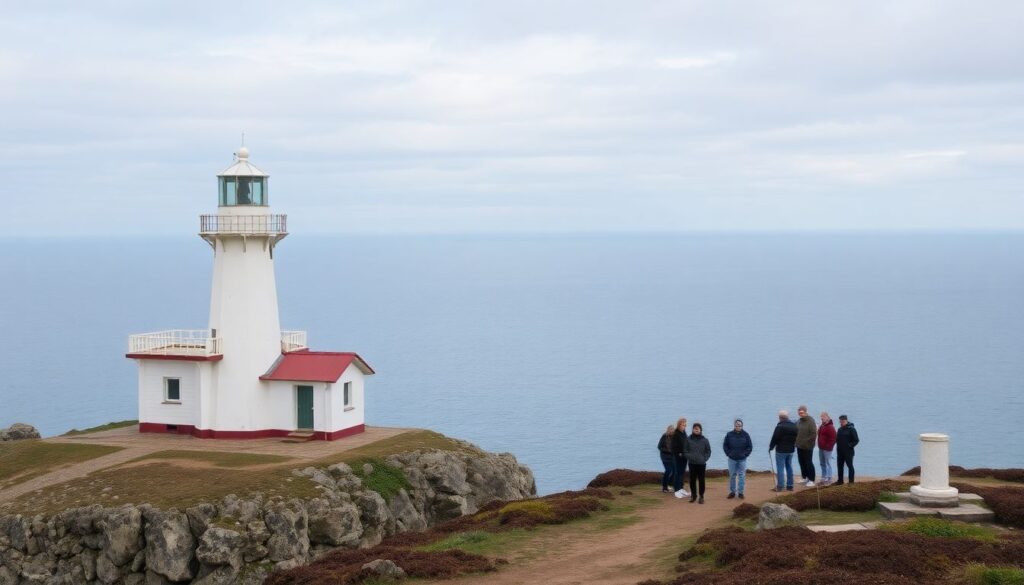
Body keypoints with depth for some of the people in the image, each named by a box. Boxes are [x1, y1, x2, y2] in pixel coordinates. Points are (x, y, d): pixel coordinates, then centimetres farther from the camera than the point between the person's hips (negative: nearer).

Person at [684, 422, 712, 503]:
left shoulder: (704, 440, -3)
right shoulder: (688, 439, -2)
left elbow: (708, 451, 4)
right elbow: (685, 450, 6)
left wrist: (704, 458, -6)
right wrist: (688, 457, -8)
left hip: (701, 464, -1)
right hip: (692, 463, 1)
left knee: (701, 480, 3)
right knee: (692, 480, 6)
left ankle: (701, 496, 11)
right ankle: (693, 495, 19)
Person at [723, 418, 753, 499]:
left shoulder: (745, 435, -3)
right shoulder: (729, 434, -3)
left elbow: (750, 446, 4)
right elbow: (725, 445, 6)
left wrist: (745, 454, -3)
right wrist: (728, 453, -2)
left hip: (742, 459, -1)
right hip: (732, 459, 1)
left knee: (742, 475, 1)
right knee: (732, 475, 6)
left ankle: (740, 492, 7)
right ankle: (732, 492, 15)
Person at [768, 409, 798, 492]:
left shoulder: (779, 427, -16)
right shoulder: (794, 426, 6)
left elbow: (774, 438, -14)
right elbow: (795, 438, 13)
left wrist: (770, 447, -1)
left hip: (781, 451, -7)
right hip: (790, 450, 7)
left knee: (780, 468, -2)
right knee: (789, 467, 14)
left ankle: (779, 486, -2)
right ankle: (790, 486, 16)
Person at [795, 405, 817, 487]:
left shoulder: (810, 421, -14)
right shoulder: (799, 421, 9)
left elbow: (814, 434, -18)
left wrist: (806, 441, -19)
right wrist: (797, 441, 8)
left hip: (807, 447, -7)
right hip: (799, 446, 7)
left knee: (808, 463, -3)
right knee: (802, 462, 14)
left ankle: (811, 480, 2)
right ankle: (804, 477, 27)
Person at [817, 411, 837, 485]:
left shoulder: (830, 427, -15)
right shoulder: (822, 426, 15)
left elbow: (833, 439, -19)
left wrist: (829, 446, -19)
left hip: (827, 449, -10)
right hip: (821, 448, 10)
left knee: (828, 464, -6)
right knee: (822, 464, 14)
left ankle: (829, 479, -4)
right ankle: (823, 478, 22)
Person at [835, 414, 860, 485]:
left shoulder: (851, 429, -9)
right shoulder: (840, 429, 12)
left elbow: (856, 440, -11)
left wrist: (850, 445, -15)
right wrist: (838, 446, 7)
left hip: (848, 452, -7)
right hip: (840, 452, 7)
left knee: (850, 465, -1)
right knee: (839, 466, 11)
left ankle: (851, 481, 2)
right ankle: (840, 480, 19)